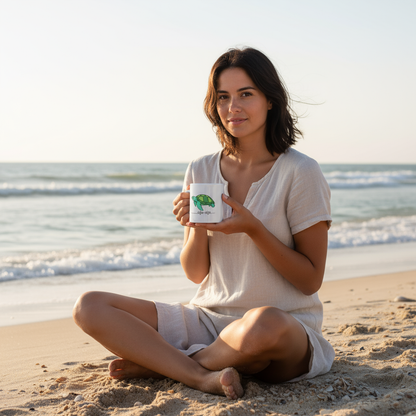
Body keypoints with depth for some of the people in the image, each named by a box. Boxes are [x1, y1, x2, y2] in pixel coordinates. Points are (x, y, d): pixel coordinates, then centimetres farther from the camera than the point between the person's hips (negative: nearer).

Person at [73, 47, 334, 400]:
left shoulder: (300, 173, -8)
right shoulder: (201, 171, 6)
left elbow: (311, 280, -7)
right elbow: (195, 274, 8)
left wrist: (253, 228, -18)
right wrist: (197, 228, -12)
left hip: (286, 324, -4)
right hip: (208, 318, 5)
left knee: (263, 324, -42)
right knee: (90, 307, -10)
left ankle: (160, 362, -13)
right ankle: (202, 376, -23)